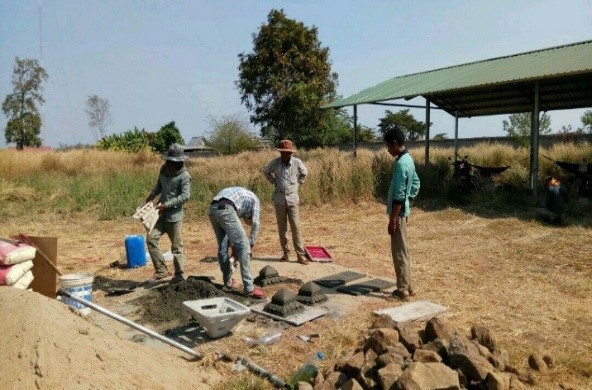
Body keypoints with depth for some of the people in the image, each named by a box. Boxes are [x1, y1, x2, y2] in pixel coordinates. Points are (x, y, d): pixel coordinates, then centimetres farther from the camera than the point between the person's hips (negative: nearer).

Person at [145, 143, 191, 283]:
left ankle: (179, 274, 15)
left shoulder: (184, 176, -14)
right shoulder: (164, 169, 6)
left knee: (176, 246, 1)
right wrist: (151, 196, 4)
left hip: (174, 215, -7)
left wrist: (166, 205, -21)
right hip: (161, 213, 7)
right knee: (151, 238, -2)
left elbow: (185, 196, -19)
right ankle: (161, 270, 8)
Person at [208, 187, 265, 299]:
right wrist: (251, 244, 20)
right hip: (225, 209, -8)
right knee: (243, 247, -2)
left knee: (222, 247, 22)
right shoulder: (254, 199, 24)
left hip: (213, 209, 8)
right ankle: (249, 288, -2)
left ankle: (228, 281, 33)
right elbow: (255, 223, 11)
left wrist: (234, 245, 40)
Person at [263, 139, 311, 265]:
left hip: (293, 199, -1)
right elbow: (266, 171, 16)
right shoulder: (275, 162, -4)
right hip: (279, 200, 1)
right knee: (282, 228, 7)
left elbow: (304, 173, 15)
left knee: (296, 227, -3)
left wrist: (298, 183, 8)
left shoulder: (297, 162, -6)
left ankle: (301, 255, 2)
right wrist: (274, 182, 8)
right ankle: (286, 253, 18)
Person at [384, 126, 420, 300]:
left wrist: (392, 219, -20)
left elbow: (399, 196, -23)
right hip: (403, 211, 10)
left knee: (399, 252, -1)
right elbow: (416, 184, 20)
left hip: (398, 213, -10)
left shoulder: (401, 163, -21)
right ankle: (408, 286, 24)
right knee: (403, 250, 15)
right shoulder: (408, 159, 10)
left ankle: (402, 289, 7)